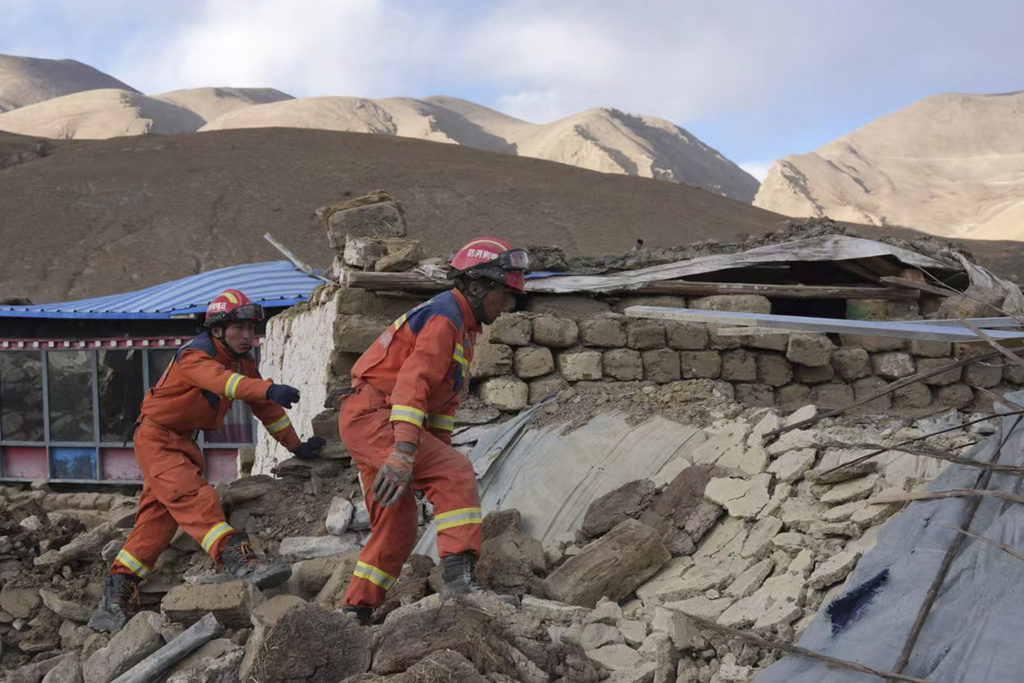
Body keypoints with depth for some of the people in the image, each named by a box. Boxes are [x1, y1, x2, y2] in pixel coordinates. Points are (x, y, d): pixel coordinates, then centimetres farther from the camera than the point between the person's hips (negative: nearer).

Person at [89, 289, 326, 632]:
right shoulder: (195, 356, -21)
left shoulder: (244, 362, 6)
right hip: (156, 437, -9)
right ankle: (239, 558, -44)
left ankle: (117, 594, 10)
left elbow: (266, 408, 14)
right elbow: (222, 381, -42)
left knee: (158, 517, 6)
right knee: (193, 496, -27)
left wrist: (297, 446, 13)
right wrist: (270, 389, -58)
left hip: (184, 443, 9)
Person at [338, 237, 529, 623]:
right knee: (457, 474, -23)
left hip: (367, 423, 11)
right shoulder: (444, 317, -13)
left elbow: (443, 400, 22)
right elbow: (413, 380, -28)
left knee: (398, 530, 14)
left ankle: (355, 611, 21)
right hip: (373, 416, -11)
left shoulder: (461, 327, 20)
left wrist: (439, 455, 14)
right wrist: (405, 450, -38)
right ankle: (459, 575, -31)